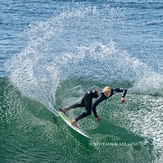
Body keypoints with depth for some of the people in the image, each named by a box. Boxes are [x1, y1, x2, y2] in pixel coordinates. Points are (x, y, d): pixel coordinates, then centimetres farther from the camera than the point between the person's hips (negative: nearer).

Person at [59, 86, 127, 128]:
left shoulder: (113, 91, -27)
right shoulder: (101, 96, -41)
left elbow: (124, 90, -21)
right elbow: (93, 106, -40)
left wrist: (122, 97, -37)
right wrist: (96, 116, -36)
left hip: (90, 93, 8)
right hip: (89, 95, -8)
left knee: (82, 104, 30)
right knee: (88, 112, -21)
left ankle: (66, 108, 46)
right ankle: (74, 121, -13)